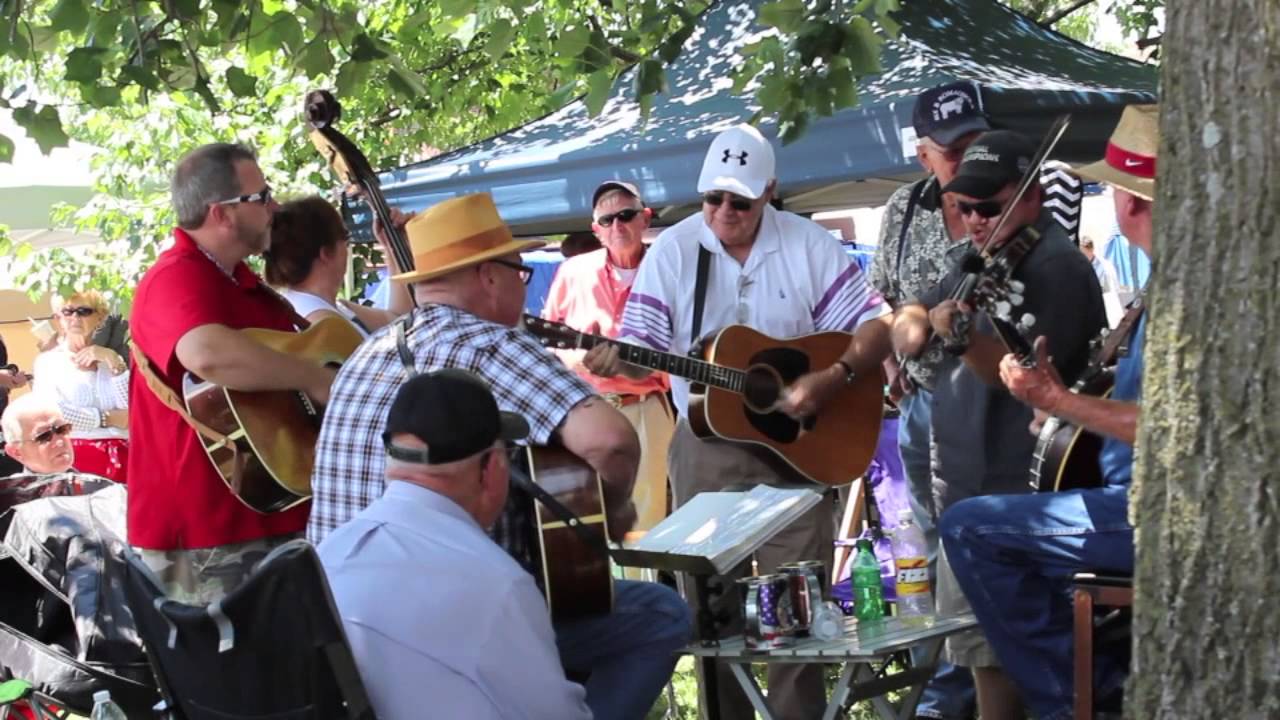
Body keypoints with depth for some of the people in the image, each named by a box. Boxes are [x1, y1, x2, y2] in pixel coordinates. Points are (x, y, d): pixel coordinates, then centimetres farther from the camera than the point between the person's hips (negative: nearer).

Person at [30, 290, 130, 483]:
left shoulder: (110, 359, 16)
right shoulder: (47, 361, 7)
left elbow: (133, 410, 0)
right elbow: (50, 412, -11)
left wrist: (113, 361, -4)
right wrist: (107, 419, -6)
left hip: (120, 459, 3)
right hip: (74, 458, -3)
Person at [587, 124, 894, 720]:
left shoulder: (810, 246, -3)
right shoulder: (673, 250, -1)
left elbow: (877, 328, -4)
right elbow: (644, 348, -4)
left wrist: (831, 378, -20)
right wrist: (615, 361, -26)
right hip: (707, 446, 1)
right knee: (709, 601, 5)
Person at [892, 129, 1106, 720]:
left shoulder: (1057, 269, -14)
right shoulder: (978, 259, 15)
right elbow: (913, 315, 19)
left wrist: (964, 338, -41)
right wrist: (912, 325, -4)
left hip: (1012, 492, -9)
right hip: (963, 481, 9)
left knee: (988, 644, -11)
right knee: (977, 643, 15)